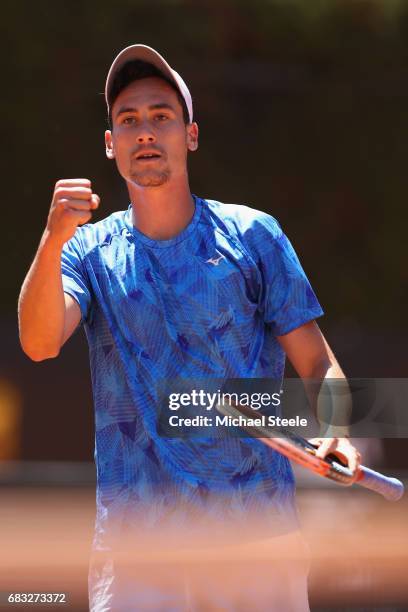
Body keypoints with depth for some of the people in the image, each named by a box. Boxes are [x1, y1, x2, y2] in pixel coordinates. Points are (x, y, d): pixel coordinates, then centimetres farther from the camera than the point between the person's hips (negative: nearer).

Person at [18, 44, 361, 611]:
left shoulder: (252, 235, 6)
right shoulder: (91, 252, 8)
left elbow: (316, 362, 5)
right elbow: (39, 343, -10)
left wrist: (335, 432, -17)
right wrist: (55, 239, -27)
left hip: (257, 525, 0)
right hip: (134, 536, 0)